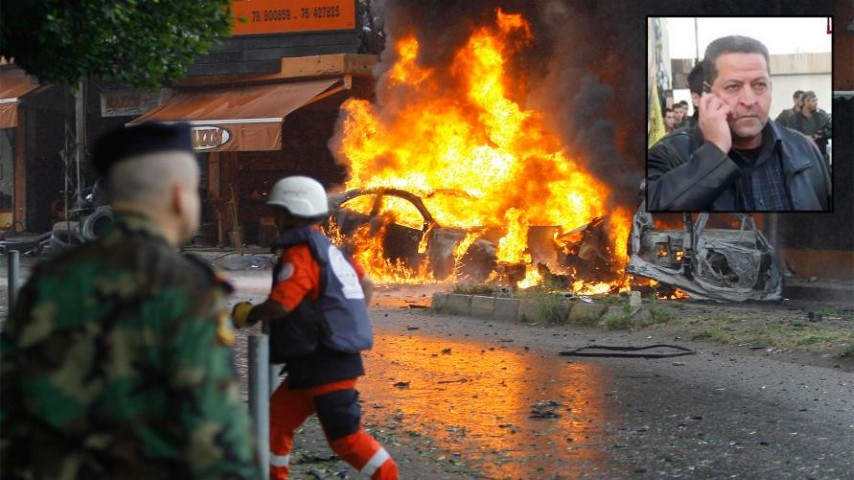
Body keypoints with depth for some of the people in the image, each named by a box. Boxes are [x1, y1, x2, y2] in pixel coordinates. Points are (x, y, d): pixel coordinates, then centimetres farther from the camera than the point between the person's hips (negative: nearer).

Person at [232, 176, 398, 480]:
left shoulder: (300, 253, -16)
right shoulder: (326, 249, 14)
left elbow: (280, 305, -25)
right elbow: (366, 286, 20)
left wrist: (248, 315, -7)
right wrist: (348, 324, 24)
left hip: (325, 364, -10)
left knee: (345, 436, -8)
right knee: (276, 419, 14)